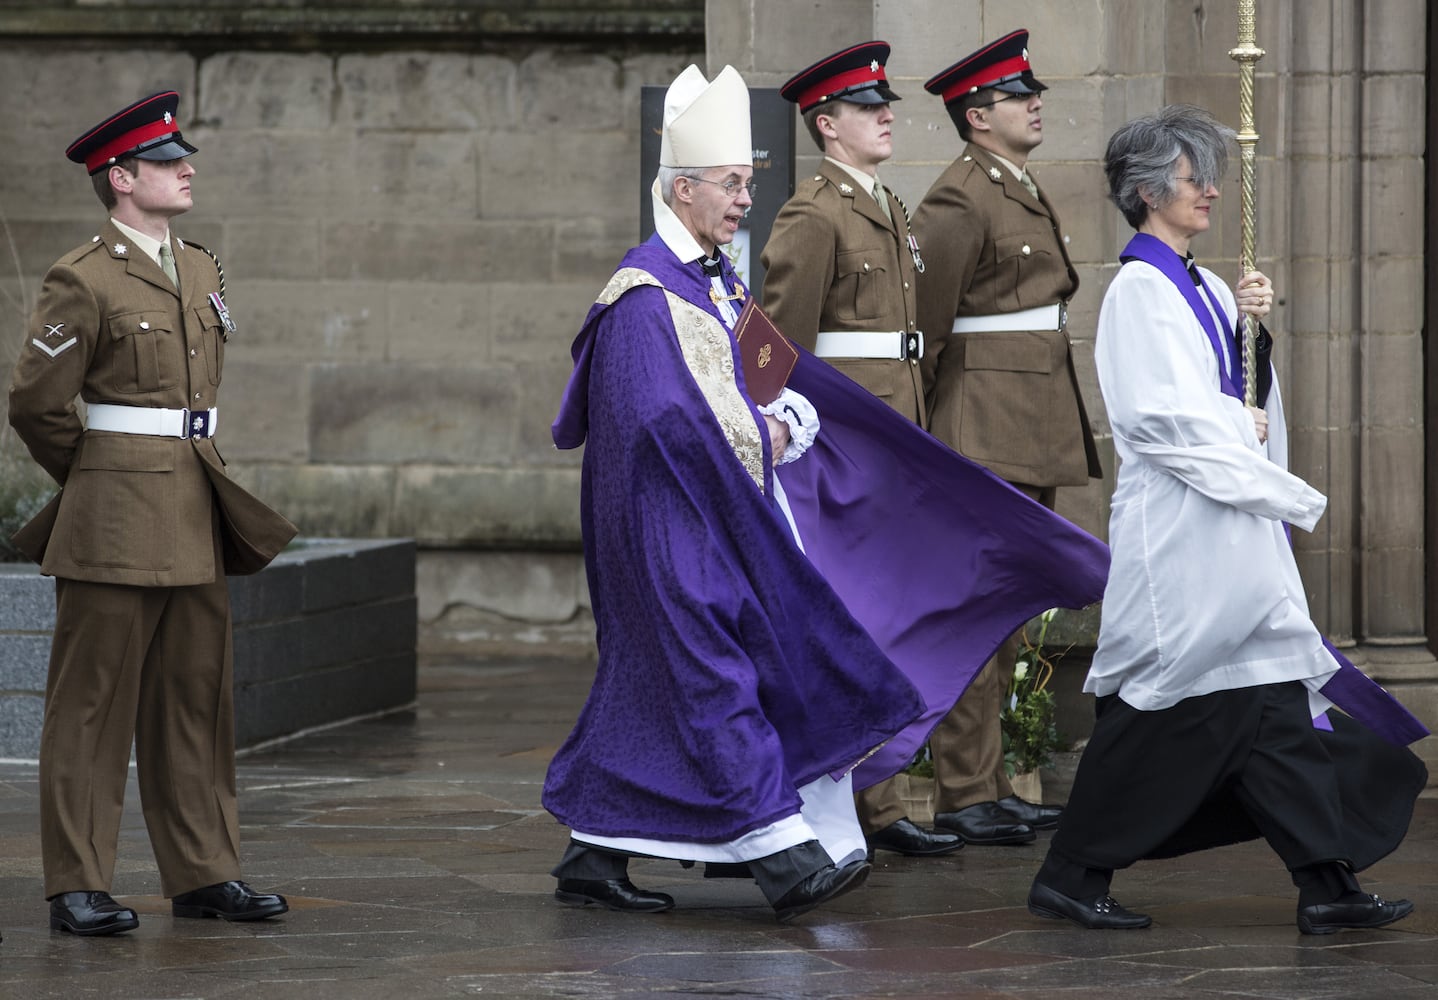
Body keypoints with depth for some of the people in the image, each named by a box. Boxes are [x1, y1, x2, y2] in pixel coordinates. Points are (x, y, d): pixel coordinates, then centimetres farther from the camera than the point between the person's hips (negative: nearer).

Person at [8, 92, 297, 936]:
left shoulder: (203, 271, 13)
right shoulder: (84, 280, -10)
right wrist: (99, 481, 3)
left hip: (195, 517, 7)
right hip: (114, 521, -7)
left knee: (198, 698, 10)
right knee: (94, 702, -2)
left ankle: (204, 873, 17)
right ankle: (79, 887, 2)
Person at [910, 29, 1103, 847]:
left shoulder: (1027, 194, 17)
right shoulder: (958, 203, -13)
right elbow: (924, 321, -12)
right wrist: (926, 429, -8)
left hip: (1036, 429, 10)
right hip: (986, 428, -10)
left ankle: (990, 785, 17)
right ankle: (963, 797, -7)